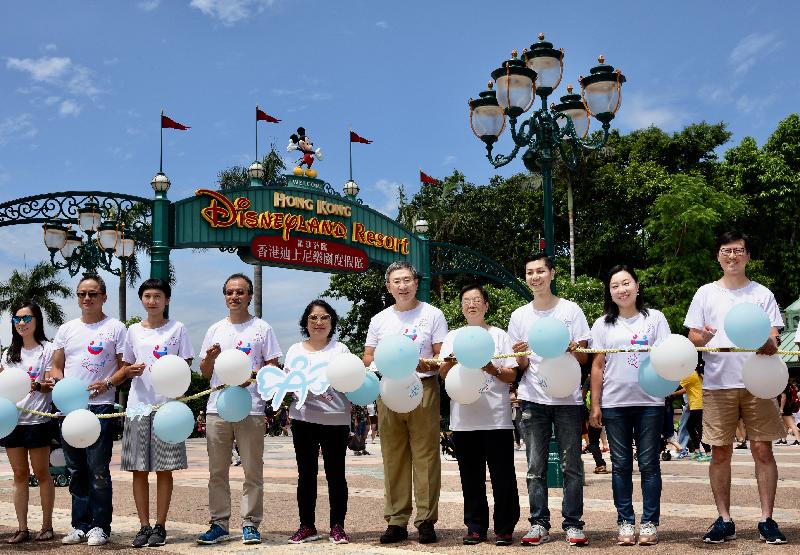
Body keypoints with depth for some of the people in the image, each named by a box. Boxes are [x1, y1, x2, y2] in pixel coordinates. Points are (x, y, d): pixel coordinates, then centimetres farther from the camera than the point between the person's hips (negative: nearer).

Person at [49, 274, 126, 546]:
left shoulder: (115, 328, 4)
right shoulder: (66, 329, 16)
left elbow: (125, 366, 2)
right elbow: (56, 366, 17)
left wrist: (107, 383, -16)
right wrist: (58, 382, -5)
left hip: (100, 407, -4)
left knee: (98, 470, -5)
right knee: (76, 470, 10)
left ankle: (99, 526, 5)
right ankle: (80, 526, 19)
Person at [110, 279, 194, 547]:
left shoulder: (177, 329, 3)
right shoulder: (134, 330, 12)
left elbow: (186, 366, 3)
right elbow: (126, 367, 17)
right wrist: (129, 371, -5)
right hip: (138, 405, 3)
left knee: (164, 469, 0)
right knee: (139, 469, 3)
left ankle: (160, 526, 9)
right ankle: (144, 526, 12)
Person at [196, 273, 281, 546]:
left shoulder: (262, 328, 5)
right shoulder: (215, 330, 15)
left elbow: (273, 367, 3)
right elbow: (205, 373, 16)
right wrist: (210, 357, -5)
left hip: (251, 408, -3)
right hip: (217, 408, 3)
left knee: (253, 471, 0)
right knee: (217, 471, 6)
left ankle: (250, 524, 8)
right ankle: (219, 524, 14)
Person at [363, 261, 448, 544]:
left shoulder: (433, 315, 6)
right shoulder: (379, 320, 15)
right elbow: (367, 358, 14)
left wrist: (427, 364, -19)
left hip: (423, 388, -3)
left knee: (425, 456, -4)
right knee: (393, 458, 5)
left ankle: (426, 521, 2)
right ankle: (396, 521, 12)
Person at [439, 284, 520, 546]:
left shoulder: (499, 335, 8)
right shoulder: (453, 337, 14)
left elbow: (511, 375, 4)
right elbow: (443, 373, 6)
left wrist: (492, 369, -14)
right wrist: (452, 360, -15)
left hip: (497, 418, -2)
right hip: (464, 419, 2)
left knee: (503, 476, 0)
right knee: (471, 477, 7)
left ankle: (504, 527, 10)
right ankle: (475, 527, 16)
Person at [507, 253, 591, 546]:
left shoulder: (571, 310, 3)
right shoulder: (519, 316, 10)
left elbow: (584, 358, 4)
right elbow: (521, 365, 11)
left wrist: (572, 349, -19)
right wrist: (520, 355, -12)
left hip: (568, 399, -2)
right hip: (533, 399, 2)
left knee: (572, 465, 0)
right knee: (535, 466, 3)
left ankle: (572, 524, 9)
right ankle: (539, 524, 11)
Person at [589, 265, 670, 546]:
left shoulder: (654, 318, 7)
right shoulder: (603, 324, 9)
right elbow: (597, 366, 9)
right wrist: (595, 405, 4)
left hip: (649, 401, -1)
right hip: (614, 404, 1)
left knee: (649, 464, 2)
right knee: (621, 465, 5)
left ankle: (650, 522, 9)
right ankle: (625, 522, 12)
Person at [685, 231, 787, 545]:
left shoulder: (762, 293, 9)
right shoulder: (706, 293, 10)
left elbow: (774, 337, 4)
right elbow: (691, 337, 7)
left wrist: (770, 345, -19)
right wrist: (704, 338, -16)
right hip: (717, 383, 1)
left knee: (763, 450, -1)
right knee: (720, 453, 4)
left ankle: (767, 520, 8)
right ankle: (724, 521, 13)